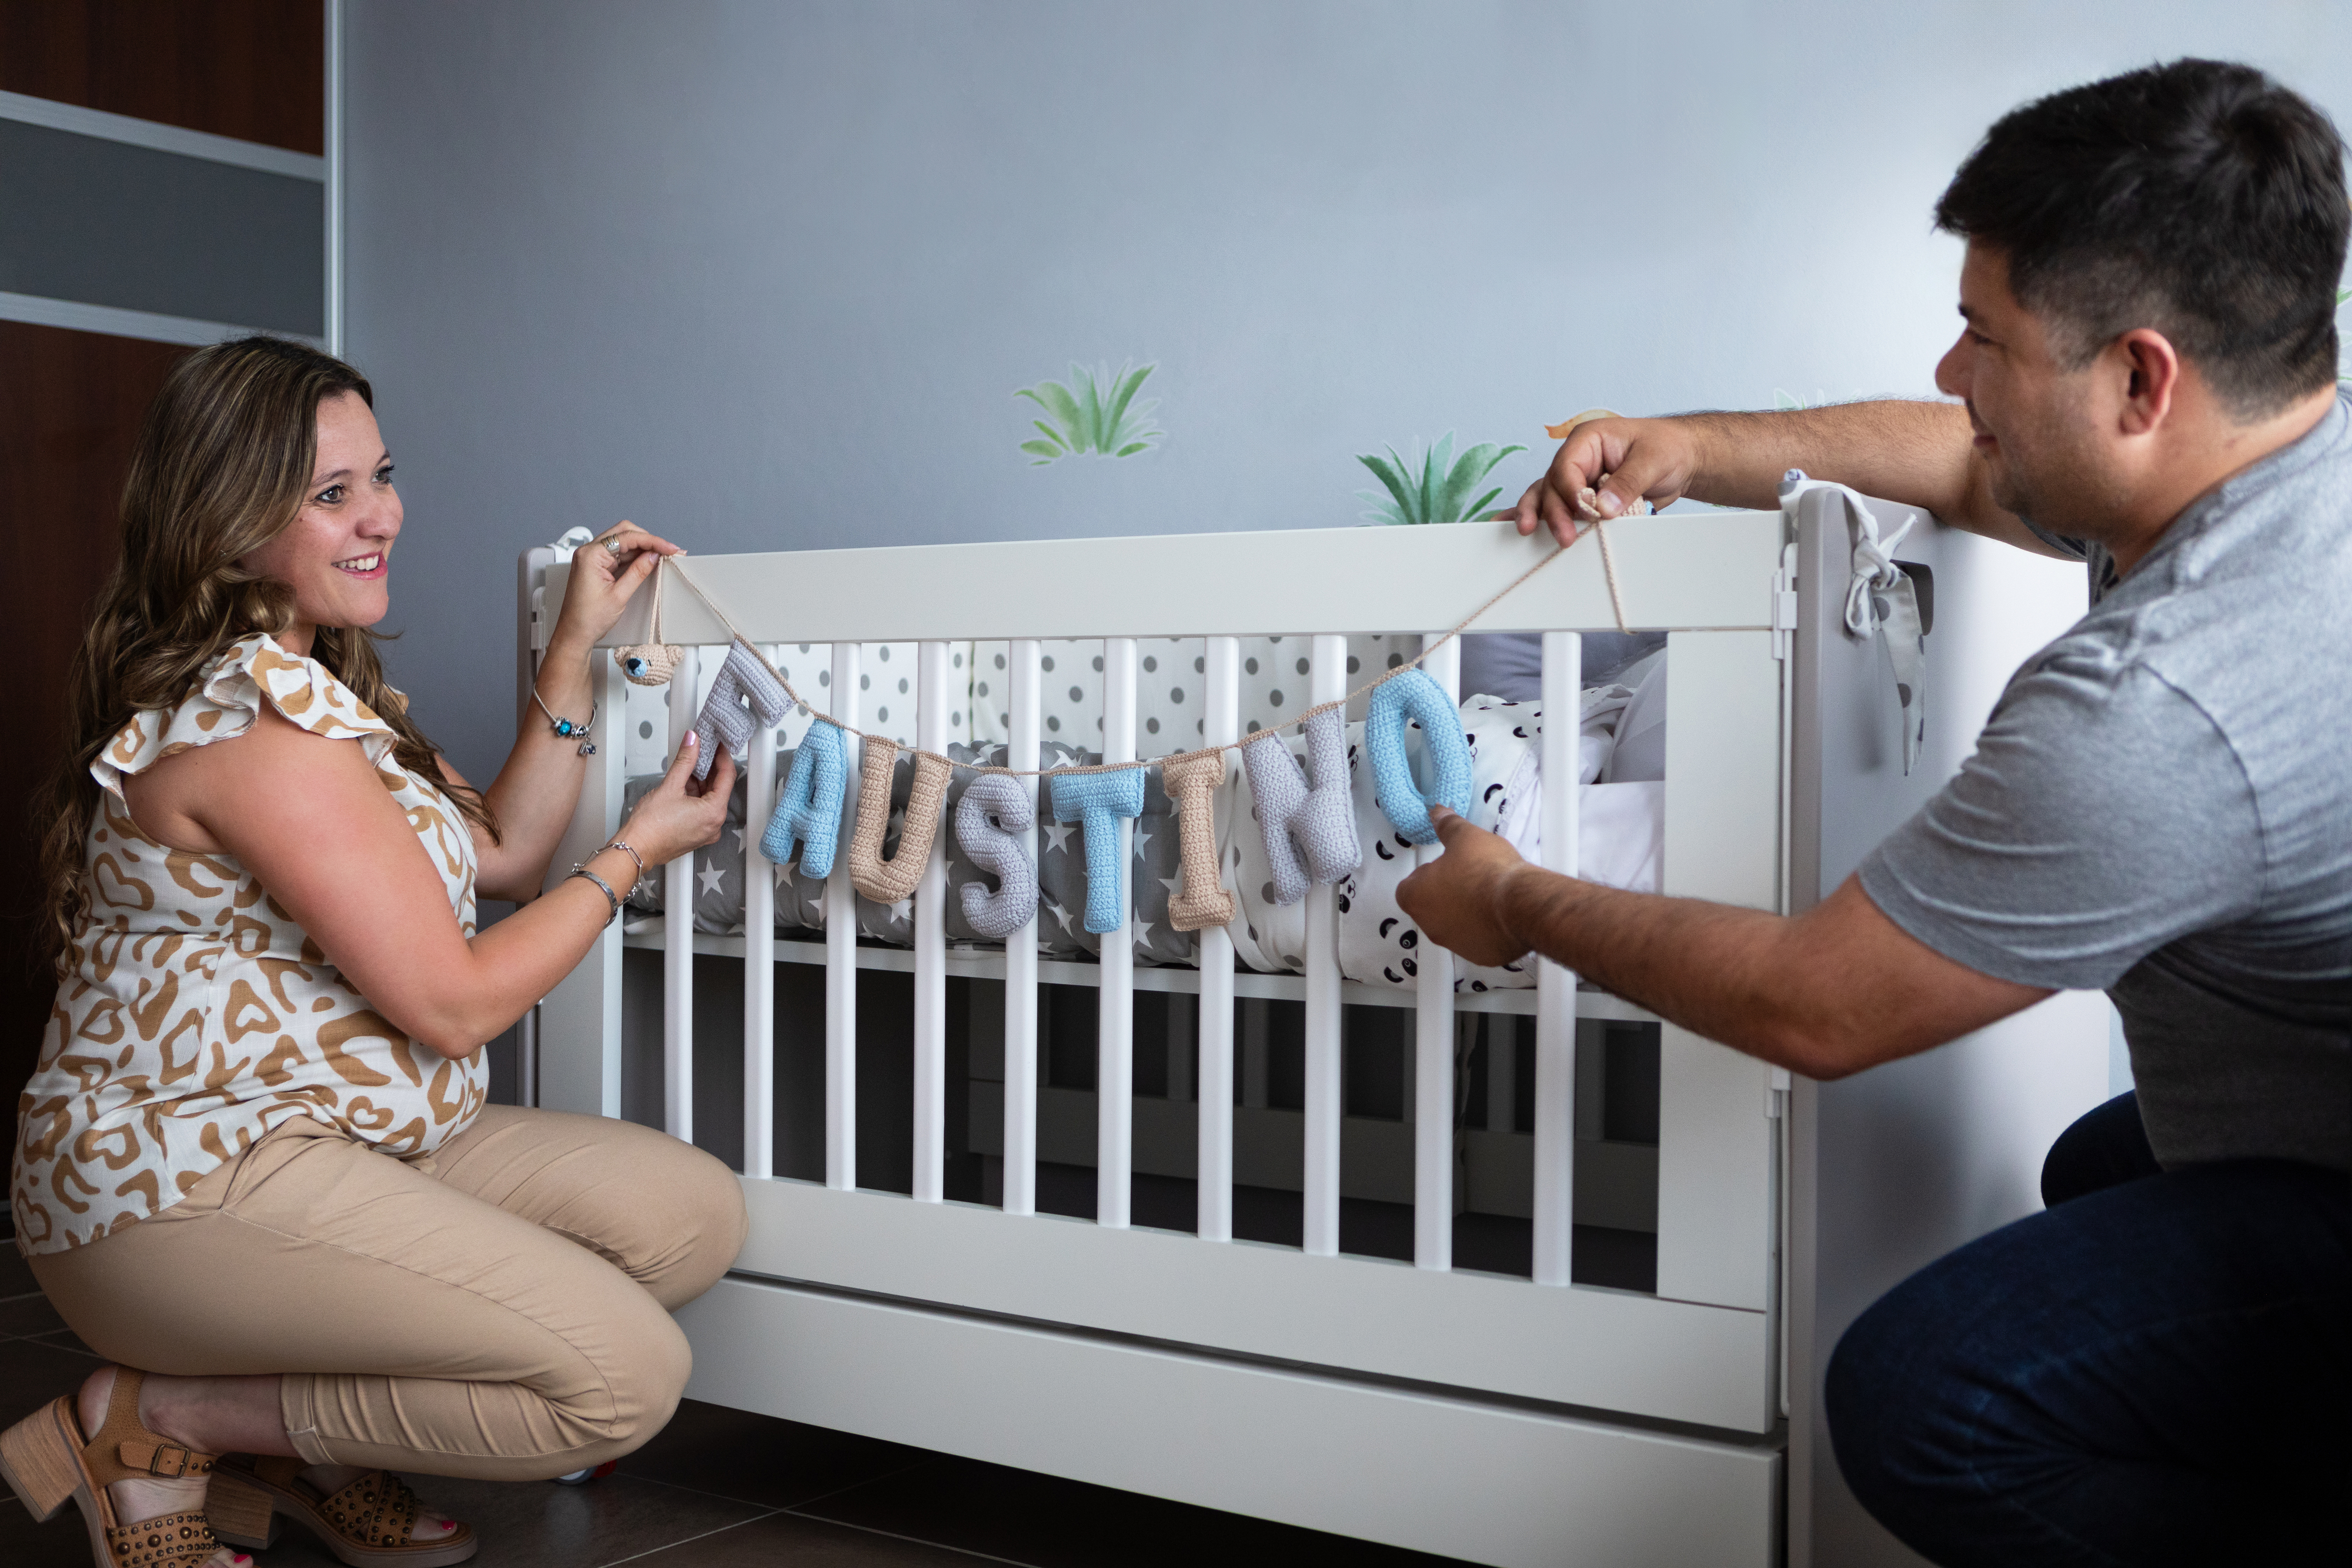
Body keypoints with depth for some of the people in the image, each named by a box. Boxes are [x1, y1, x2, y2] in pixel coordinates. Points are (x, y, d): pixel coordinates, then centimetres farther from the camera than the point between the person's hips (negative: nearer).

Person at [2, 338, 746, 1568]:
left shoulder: (314, 685, 14)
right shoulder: (255, 724, -20)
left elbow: (500, 853, 16)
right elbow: (451, 1001, -18)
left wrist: (576, 647, 10)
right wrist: (636, 853, -4)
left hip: (339, 1141, 10)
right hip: (190, 1179, -10)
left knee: (692, 1213, -1)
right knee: (625, 1372, -20)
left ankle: (318, 1448, 6)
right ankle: (157, 1423, -5)